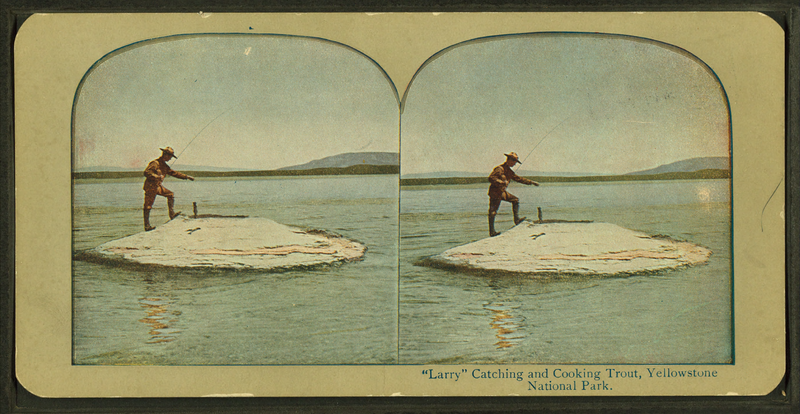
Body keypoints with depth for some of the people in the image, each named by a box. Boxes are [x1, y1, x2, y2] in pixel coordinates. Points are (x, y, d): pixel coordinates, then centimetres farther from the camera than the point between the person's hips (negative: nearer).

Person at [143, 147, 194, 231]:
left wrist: (187, 177, 19)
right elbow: (146, 172, -23)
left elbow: (174, 173, 21)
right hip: (150, 187, -9)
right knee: (147, 207, -6)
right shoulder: (155, 163, -14)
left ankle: (172, 214, 4)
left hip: (157, 187, 9)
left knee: (170, 194, 7)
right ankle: (147, 226, -5)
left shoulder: (164, 166, 14)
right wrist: (157, 177, -31)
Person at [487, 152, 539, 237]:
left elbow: (519, 179, 23)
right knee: (493, 212, -8)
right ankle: (492, 232, -8)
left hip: (502, 192, 9)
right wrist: (502, 183, -30)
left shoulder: (509, 171, 14)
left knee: (515, 200, 9)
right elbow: (491, 178, -24)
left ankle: (516, 220, 7)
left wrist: (531, 182, 22)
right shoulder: (499, 169, -15)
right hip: (495, 192, -9)